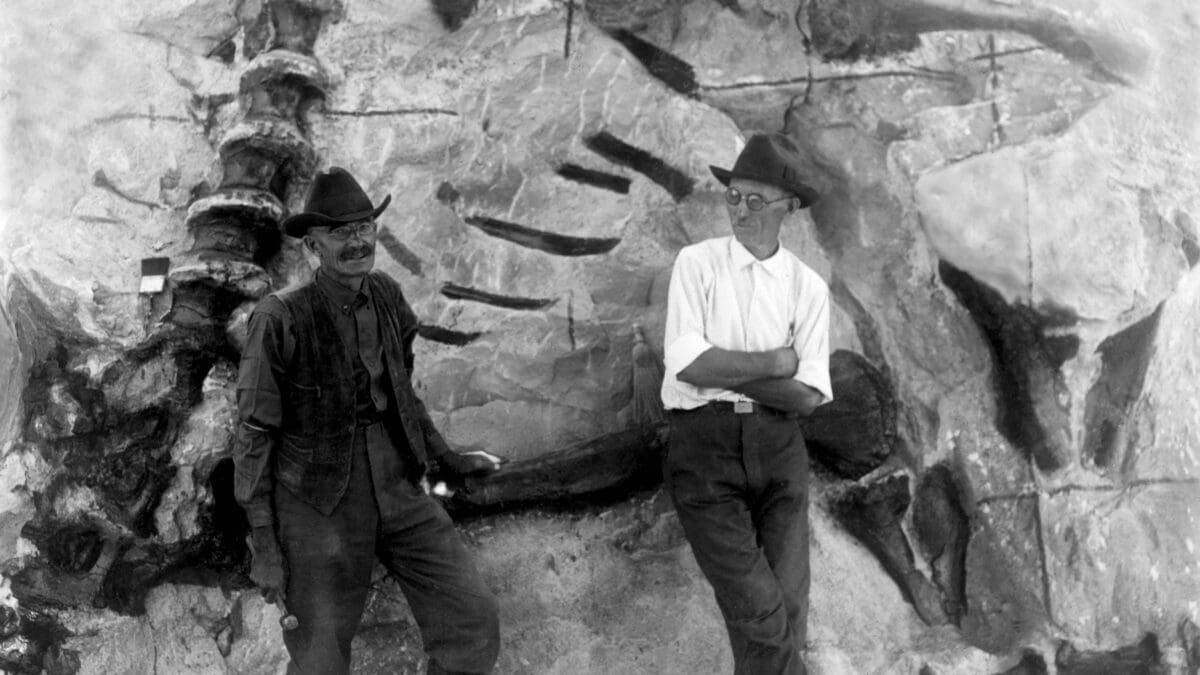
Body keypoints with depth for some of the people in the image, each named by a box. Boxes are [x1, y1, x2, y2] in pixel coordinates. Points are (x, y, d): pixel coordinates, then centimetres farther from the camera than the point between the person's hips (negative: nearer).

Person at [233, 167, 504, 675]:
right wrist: (263, 545, -12)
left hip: (396, 487, 5)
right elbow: (254, 433, -11)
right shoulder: (280, 319, -15)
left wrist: (446, 460, 16)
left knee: (474, 622, -3)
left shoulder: (386, 296, 2)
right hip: (319, 498, -5)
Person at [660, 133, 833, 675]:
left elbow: (809, 395, -3)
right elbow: (687, 364, -12)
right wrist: (776, 362, -6)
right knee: (759, 609, -11)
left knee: (788, 607, -3)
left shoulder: (808, 287, 7)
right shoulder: (698, 263, 1)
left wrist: (722, 370, -11)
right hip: (703, 443, -2)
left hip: (777, 445, 3)